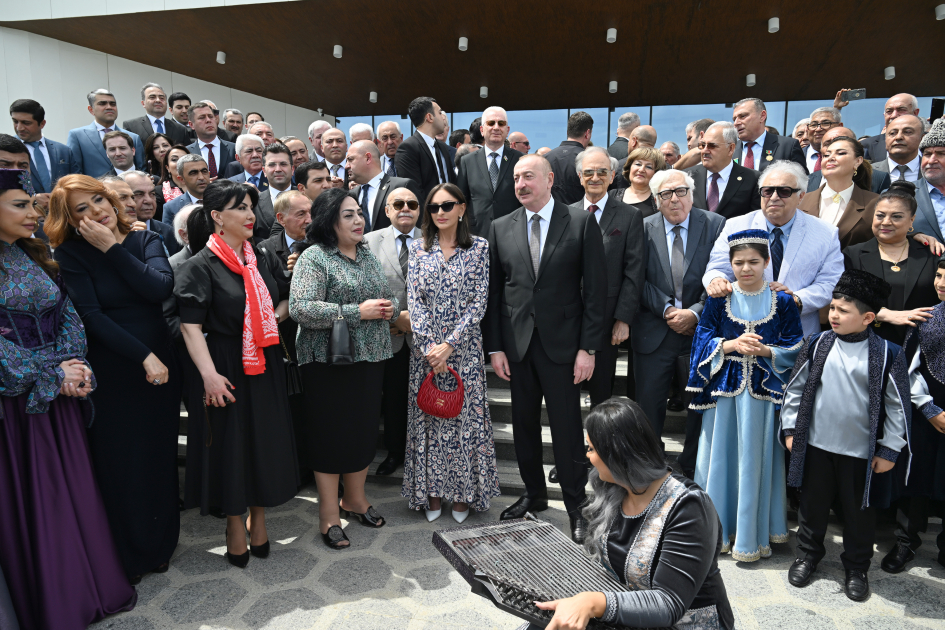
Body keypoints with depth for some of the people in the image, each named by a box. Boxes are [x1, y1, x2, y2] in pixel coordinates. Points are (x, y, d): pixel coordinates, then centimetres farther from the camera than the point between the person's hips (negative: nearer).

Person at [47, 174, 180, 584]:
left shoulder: (146, 240, 3)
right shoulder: (71, 254, -5)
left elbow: (161, 289, -15)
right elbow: (92, 316, -14)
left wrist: (112, 248, -16)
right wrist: (144, 356, -18)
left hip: (161, 364, 3)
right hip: (112, 374, -2)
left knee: (160, 457, 12)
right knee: (120, 465, 7)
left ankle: (160, 546, 32)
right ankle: (127, 557, 26)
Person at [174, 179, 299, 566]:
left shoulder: (263, 258, 7)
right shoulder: (201, 266, -10)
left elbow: (285, 299, 19)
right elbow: (191, 326, -16)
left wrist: (271, 320, -2)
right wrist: (209, 374, -24)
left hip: (266, 364, 5)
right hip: (227, 366, -5)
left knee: (266, 439, 12)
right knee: (231, 443, 5)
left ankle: (258, 517, 30)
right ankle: (235, 525, 24)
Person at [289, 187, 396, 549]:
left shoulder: (367, 255, 13)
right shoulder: (314, 257, -10)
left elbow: (385, 299, 22)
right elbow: (301, 309, -21)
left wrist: (389, 309, -3)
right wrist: (358, 312, -21)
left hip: (369, 358, 7)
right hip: (329, 360, -6)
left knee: (365, 429, 14)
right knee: (330, 433, 3)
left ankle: (355, 498, 34)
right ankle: (329, 514, 18)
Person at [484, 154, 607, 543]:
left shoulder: (582, 223, -2)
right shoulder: (501, 228, 7)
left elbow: (595, 290, -4)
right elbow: (493, 292, 7)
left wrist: (588, 348, -9)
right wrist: (494, 347, 2)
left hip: (562, 344, -3)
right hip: (517, 344, 3)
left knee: (567, 428, 2)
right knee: (524, 424, 13)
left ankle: (576, 508, 19)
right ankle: (534, 494, 33)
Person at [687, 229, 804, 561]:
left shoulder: (782, 302, 1)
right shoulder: (718, 299, 3)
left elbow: (794, 349, 2)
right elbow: (703, 339, 1)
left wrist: (766, 351, -16)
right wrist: (731, 345, -15)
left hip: (763, 389, -1)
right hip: (724, 387, 1)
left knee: (755, 458, 3)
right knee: (720, 455, 6)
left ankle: (752, 534, 18)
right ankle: (719, 528, 22)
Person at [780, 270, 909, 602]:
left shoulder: (887, 354, -11)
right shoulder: (817, 344, -5)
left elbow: (898, 406, -4)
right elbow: (796, 388, 3)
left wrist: (889, 450, -3)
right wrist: (791, 429, 2)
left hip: (862, 452, -2)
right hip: (816, 445, 2)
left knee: (859, 512, 14)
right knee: (812, 504, 16)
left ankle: (856, 568, 35)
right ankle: (807, 554, 37)